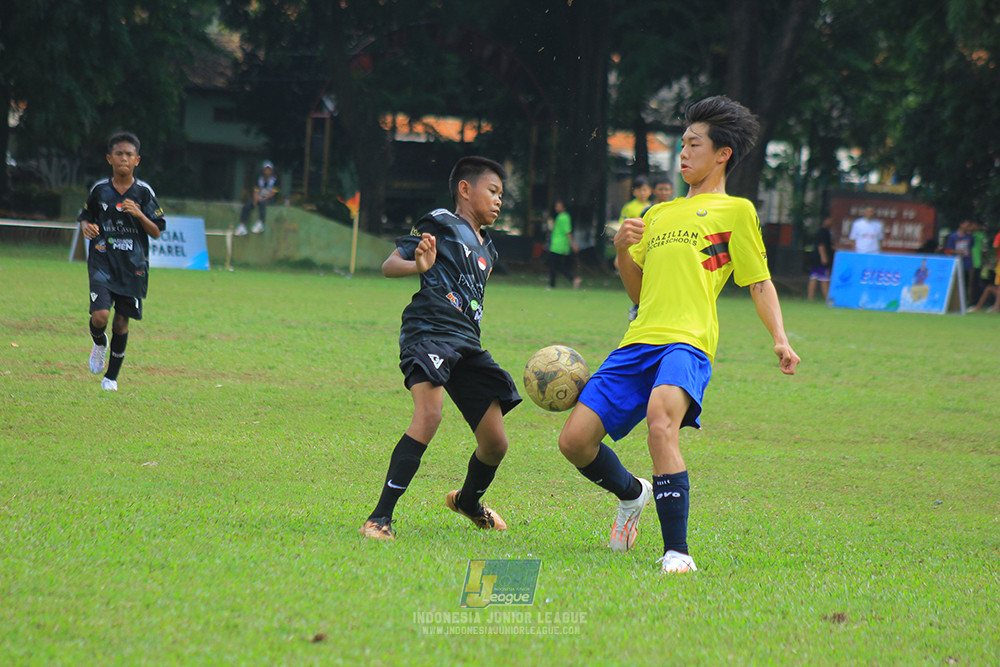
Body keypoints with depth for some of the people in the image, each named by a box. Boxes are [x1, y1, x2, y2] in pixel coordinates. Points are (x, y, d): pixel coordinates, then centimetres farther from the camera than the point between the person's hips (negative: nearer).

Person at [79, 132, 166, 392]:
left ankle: (112, 376, 21)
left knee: (122, 321, 4)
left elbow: (156, 232, 2)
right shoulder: (99, 190, 2)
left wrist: (139, 215, -15)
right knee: (100, 316, -17)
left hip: (133, 266, 0)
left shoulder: (144, 192, 0)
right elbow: (85, 216, 16)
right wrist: (87, 226, -7)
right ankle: (99, 343, 19)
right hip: (102, 262, 0)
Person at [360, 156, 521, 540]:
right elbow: (389, 265, -5)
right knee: (429, 413, -31)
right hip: (428, 332, -8)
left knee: (495, 444, 5)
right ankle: (380, 518, -31)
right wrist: (418, 265, -24)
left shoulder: (486, 249, 25)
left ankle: (468, 501, 40)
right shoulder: (441, 224, 2)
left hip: (467, 343, 8)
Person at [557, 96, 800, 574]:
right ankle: (632, 493, 28)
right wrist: (622, 249, 9)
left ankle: (677, 552, -35)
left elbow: (760, 283, 7)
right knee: (575, 440, -4)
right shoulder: (659, 214, 28)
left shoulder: (735, 211, 12)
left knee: (660, 419, -35)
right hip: (639, 341, 6)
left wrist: (780, 340, -8)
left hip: (687, 342, -6)